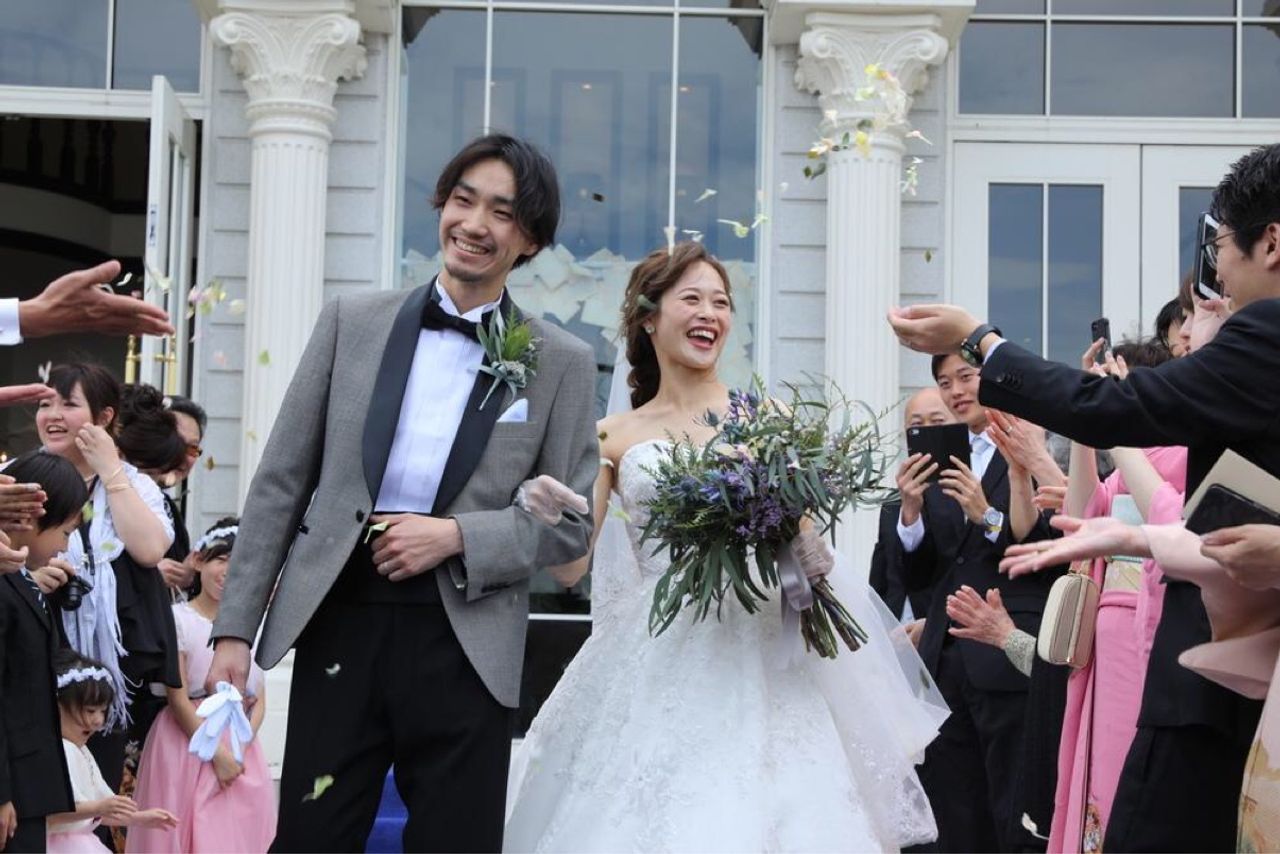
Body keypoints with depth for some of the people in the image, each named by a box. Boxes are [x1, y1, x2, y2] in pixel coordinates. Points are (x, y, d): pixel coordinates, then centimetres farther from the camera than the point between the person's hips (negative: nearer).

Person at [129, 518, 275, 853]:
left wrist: (239, 750, -9)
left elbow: (259, 702, 7)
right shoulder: (179, 619, -5)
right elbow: (178, 700, -10)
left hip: (241, 746, 5)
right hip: (190, 741, -5)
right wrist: (217, 753, -13)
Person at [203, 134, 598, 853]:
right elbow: (281, 481, 7)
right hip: (338, 624, 1)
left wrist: (457, 535, -12)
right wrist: (235, 629, 2)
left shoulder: (562, 363, 4)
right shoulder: (352, 323, 7)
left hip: (464, 644, -1)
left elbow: (571, 524, 5)